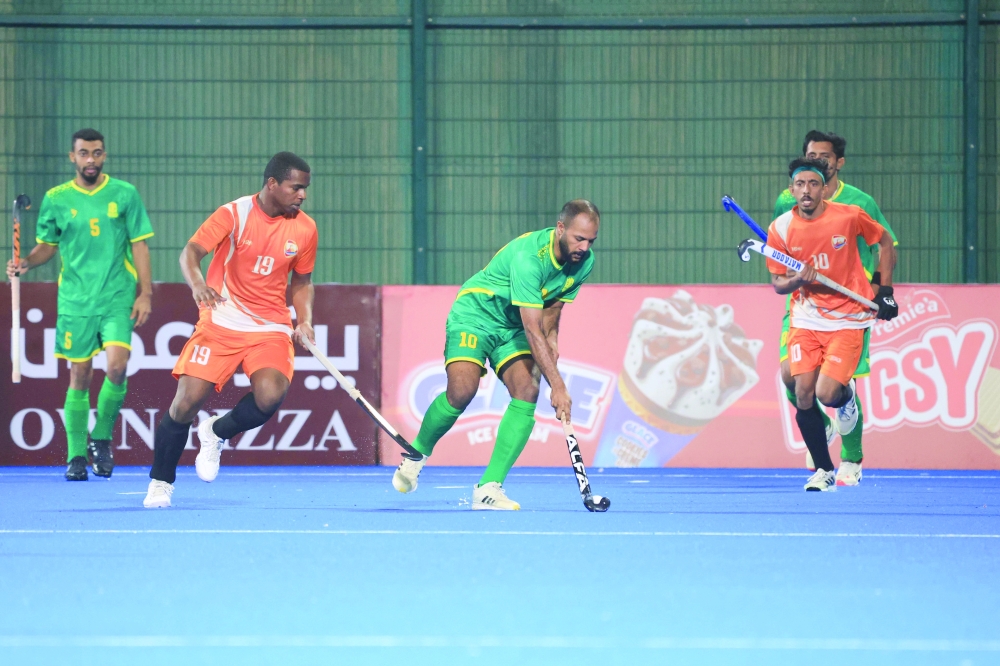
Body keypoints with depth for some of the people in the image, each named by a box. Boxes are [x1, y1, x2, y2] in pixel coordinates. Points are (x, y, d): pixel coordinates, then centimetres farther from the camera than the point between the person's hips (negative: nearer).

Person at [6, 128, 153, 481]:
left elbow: (139, 246, 4)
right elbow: (47, 245, 13)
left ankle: (102, 438, 6)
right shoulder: (56, 199, 4)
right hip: (75, 301, 1)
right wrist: (26, 263, -8)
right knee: (79, 376, 1)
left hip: (118, 297, -1)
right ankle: (76, 455, 9)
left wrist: (145, 293, -1)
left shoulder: (125, 194, 2)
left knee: (116, 366, -16)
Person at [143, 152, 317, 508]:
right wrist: (197, 283, -39)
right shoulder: (235, 214, -10)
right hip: (221, 322, -2)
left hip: (271, 328, 2)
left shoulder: (304, 228, 1)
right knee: (187, 401, -10)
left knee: (269, 396, -25)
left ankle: (217, 433, 8)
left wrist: (305, 321, -1)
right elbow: (191, 252, -17)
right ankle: (160, 483, 11)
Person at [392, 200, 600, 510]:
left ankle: (488, 488, -17)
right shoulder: (529, 256, -32)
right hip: (474, 315, -7)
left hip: (513, 330, 7)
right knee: (462, 391, -27)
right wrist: (558, 386, -35)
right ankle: (417, 454, 3)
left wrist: (551, 342, -10)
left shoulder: (584, 262, -8)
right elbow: (533, 331, -33)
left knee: (527, 392, -18)